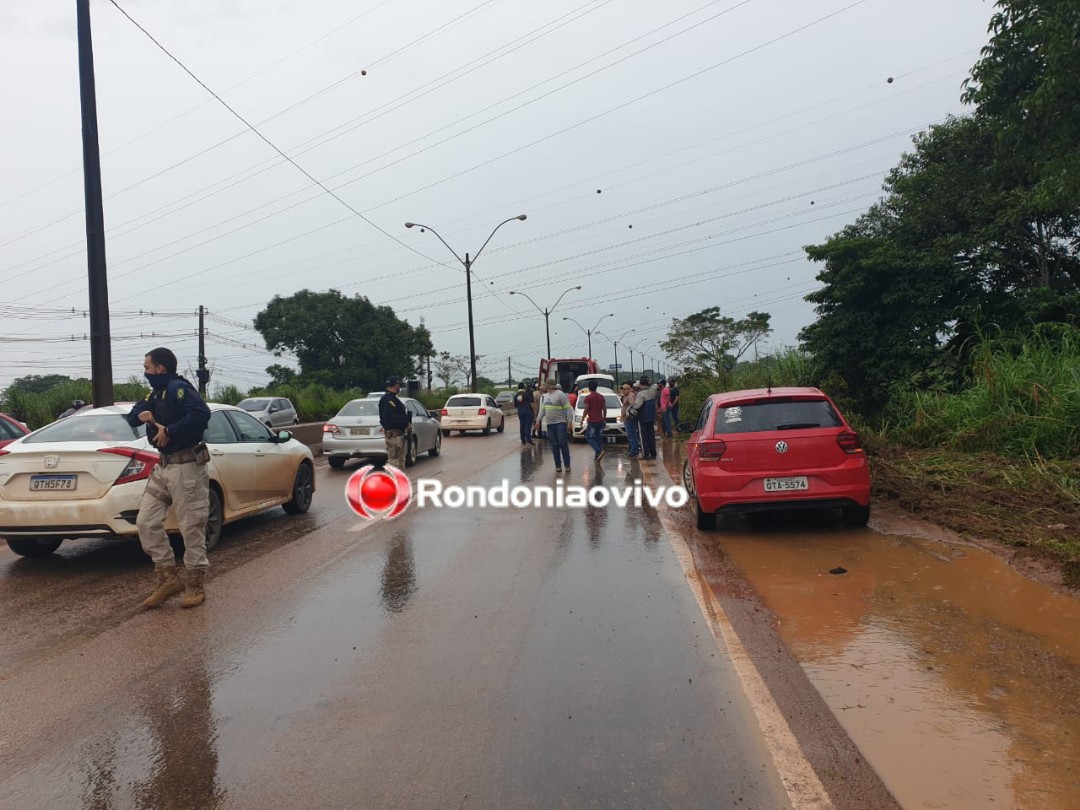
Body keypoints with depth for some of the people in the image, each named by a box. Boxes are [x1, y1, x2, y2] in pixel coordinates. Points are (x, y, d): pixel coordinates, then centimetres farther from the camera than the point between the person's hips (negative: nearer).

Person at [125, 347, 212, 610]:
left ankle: (195, 586, 8)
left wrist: (169, 431, -21)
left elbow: (201, 413, -29)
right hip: (163, 467, 10)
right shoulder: (156, 393, 17)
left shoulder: (178, 388, -13)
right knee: (146, 522, 6)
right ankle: (168, 577, 15)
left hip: (186, 467, -10)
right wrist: (141, 414, -3)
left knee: (192, 528, -2)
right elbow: (132, 417, 20)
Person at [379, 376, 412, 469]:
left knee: (400, 458, 18)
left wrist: (407, 423, 5)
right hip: (393, 433, -11)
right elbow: (392, 417, -25)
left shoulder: (392, 398, 19)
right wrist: (406, 424, -18)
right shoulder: (389, 399, -15)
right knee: (394, 459, -9)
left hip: (399, 432, 11)